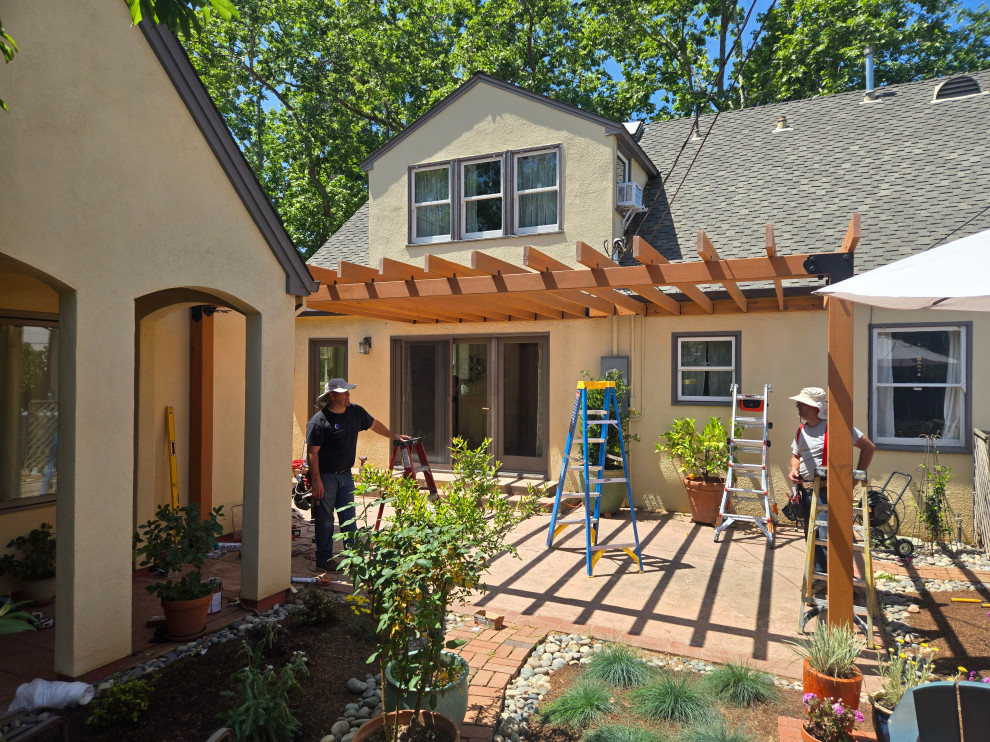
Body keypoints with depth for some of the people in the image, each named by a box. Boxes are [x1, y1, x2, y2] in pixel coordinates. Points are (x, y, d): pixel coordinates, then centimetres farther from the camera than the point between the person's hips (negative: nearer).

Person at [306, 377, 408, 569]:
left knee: (349, 518, 9)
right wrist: (316, 480, -20)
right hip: (325, 477, -6)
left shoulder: (356, 412, 6)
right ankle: (324, 559, 14)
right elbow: (312, 452, -15)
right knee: (325, 520, 3)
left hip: (346, 475, 6)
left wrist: (394, 436, 30)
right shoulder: (318, 421, -14)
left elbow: (374, 424, 24)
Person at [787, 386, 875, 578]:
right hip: (806, 490, 8)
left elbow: (868, 447, -8)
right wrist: (794, 469, 5)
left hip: (828, 492, -7)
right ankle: (819, 574, 27)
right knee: (811, 535, 13)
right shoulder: (801, 431, 11)